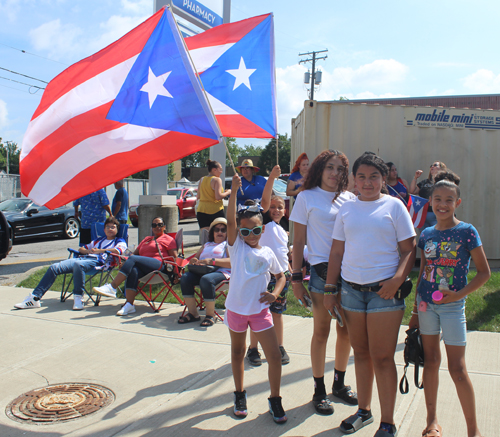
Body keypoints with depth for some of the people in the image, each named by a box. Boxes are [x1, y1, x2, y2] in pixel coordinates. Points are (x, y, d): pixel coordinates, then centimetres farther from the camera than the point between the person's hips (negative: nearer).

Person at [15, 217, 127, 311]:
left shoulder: (120, 241, 19)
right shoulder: (98, 240, 38)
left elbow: (118, 250, -5)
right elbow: (81, 249, 37)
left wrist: (99, 251, -13)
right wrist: (88, 251, 13)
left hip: (98, 261, -7)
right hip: (83, 258, 7)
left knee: (78, 264, -42)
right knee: (54, 267, -15)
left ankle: (78, 297, -34)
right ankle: (34, 298, -16)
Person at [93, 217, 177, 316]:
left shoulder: (168, 239, 17)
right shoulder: (146, 239, 37)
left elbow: (174, 257, 6)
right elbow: (135, 253, 29)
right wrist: (126, 261, 8)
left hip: (158, 264, -5)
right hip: (144, 268, 5)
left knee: (133, 259, -29)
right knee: (133, 271, -32)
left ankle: (112, 287, -35)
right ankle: (129, 305, -40)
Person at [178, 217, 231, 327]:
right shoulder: (206, 245, 33)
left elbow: (232, 262, -6)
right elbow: (195, 258, 26)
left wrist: (212, 261, -15)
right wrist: (194, 261, 0)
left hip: (221, 272, -6)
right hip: (201, 271, 6)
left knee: (206, 280, -38)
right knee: (185, 277, -23)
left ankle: (210, 315, -21)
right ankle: (193, 313, -15)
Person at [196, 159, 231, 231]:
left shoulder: (201, 180, 11)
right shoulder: (217, 180, -8)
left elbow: (198, 196, 13)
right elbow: (218, 197, -16)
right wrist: (227, 192, -1)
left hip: (201, 210, 5)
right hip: (215, 210, -5)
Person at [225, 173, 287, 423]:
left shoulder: (267, 253, 2)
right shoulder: (236, 246, -6)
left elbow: (281, 275, 15)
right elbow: (230, 220, -21)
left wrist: (275, 293, -5)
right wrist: (234, 190, -30)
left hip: (260, 310, 1)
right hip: (236, 309, -1)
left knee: (274, 356, -1)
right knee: (238, 353, 16)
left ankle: (275, 400, 18)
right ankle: (239, 395, 35)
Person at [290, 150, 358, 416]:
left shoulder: (350, 199, 10)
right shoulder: (306, 197, 1)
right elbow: (298, 241, 0)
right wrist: (296, 277, -5)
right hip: (322, 269, -4)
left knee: (346, 331, 11)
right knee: (321, 331, 4)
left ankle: (340, 384, 30)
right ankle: (319, 391, 19)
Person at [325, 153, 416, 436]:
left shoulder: (394, 206, 1)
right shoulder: (347, 209, 11)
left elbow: (409, 250, -2)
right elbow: (337, 252, 12)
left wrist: (397, 280, -17)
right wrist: (330, 289, 8)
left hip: (384, 290, -4)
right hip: (351, 290, 4)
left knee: (382, 358, -2)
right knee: (361, 353, 13)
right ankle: (364, 411, 28)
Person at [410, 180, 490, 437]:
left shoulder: (466, 232, -7)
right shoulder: (426, 235, 5)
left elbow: (484, 272, -5)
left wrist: (460, 293, -17)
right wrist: (415, 310, 13)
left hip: (453, 305, -4)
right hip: (426, 303, 4)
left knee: (457, 368, -2)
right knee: (431, 361, 11)